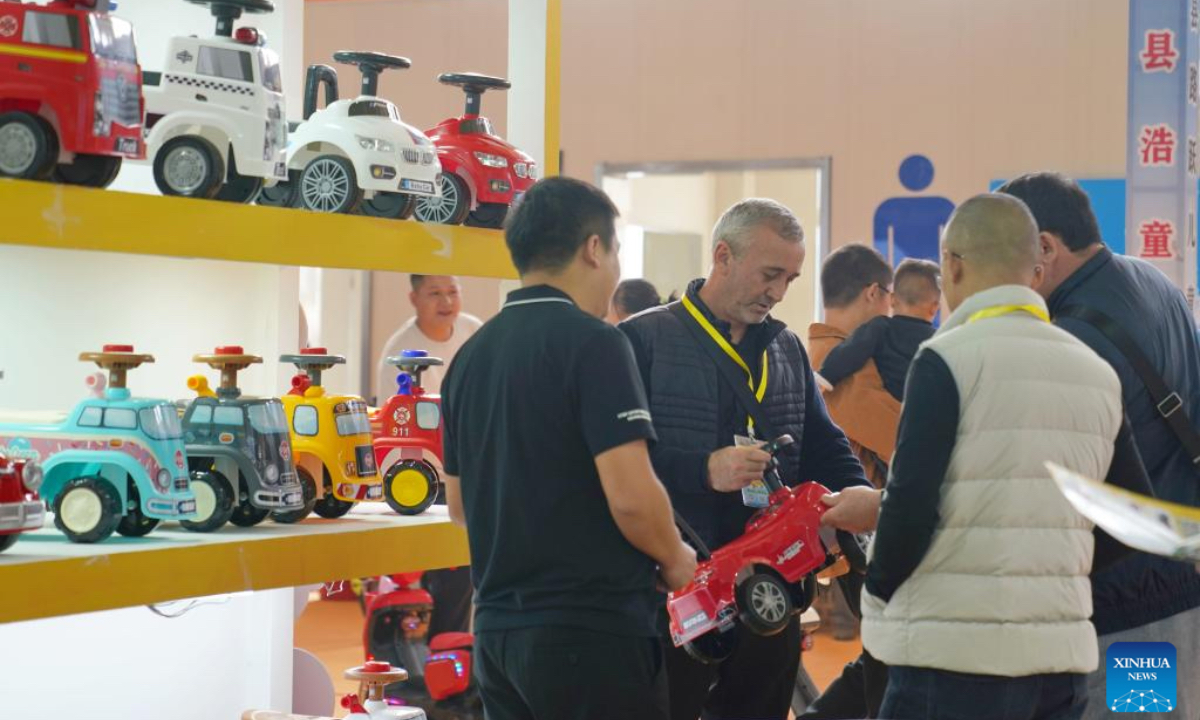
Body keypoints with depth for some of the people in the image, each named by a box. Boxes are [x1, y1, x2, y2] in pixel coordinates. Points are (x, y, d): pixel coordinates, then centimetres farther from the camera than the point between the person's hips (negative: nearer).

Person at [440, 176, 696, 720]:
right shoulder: (592, 342, -13)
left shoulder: (470, 355, 9)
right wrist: (675, 559, -2)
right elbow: (630, 497, -19)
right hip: (591, 629, -7)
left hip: (496, 628, 7)